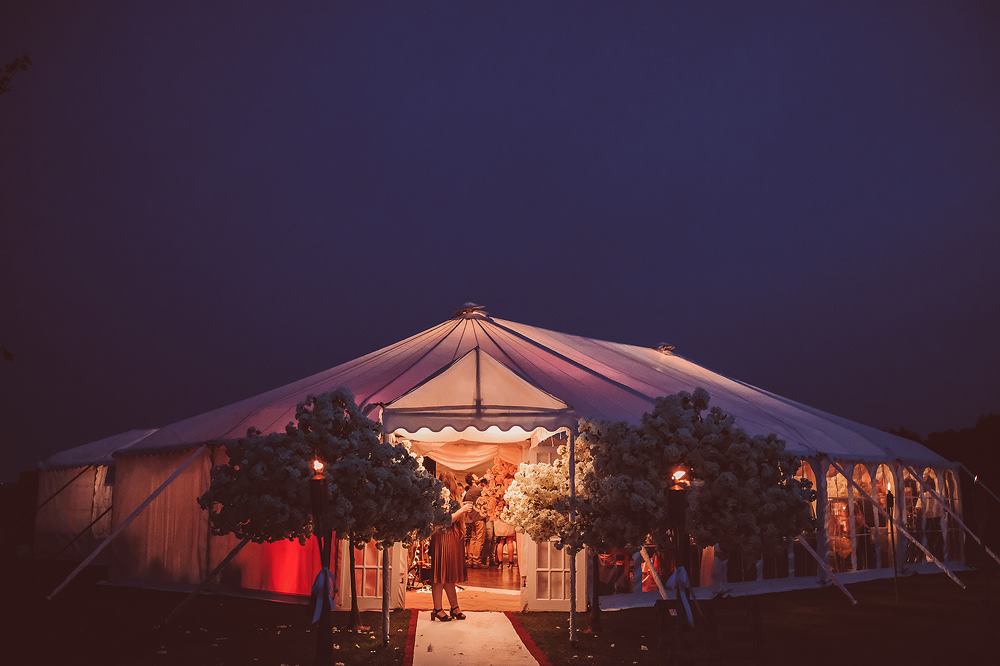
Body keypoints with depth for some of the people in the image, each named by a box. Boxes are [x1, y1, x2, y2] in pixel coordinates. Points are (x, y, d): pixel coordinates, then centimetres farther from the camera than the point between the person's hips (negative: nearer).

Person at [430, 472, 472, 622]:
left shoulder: (451, 499, 15)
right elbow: (445, 521, -18)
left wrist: (463, 510, 8)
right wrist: (461, 510, -16)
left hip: (453, 540, 9)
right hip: (443, 540, -9)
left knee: (450, 576, 13)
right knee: (440, 576, -3)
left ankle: (455, 608, 18)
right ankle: (438, 609, 2)